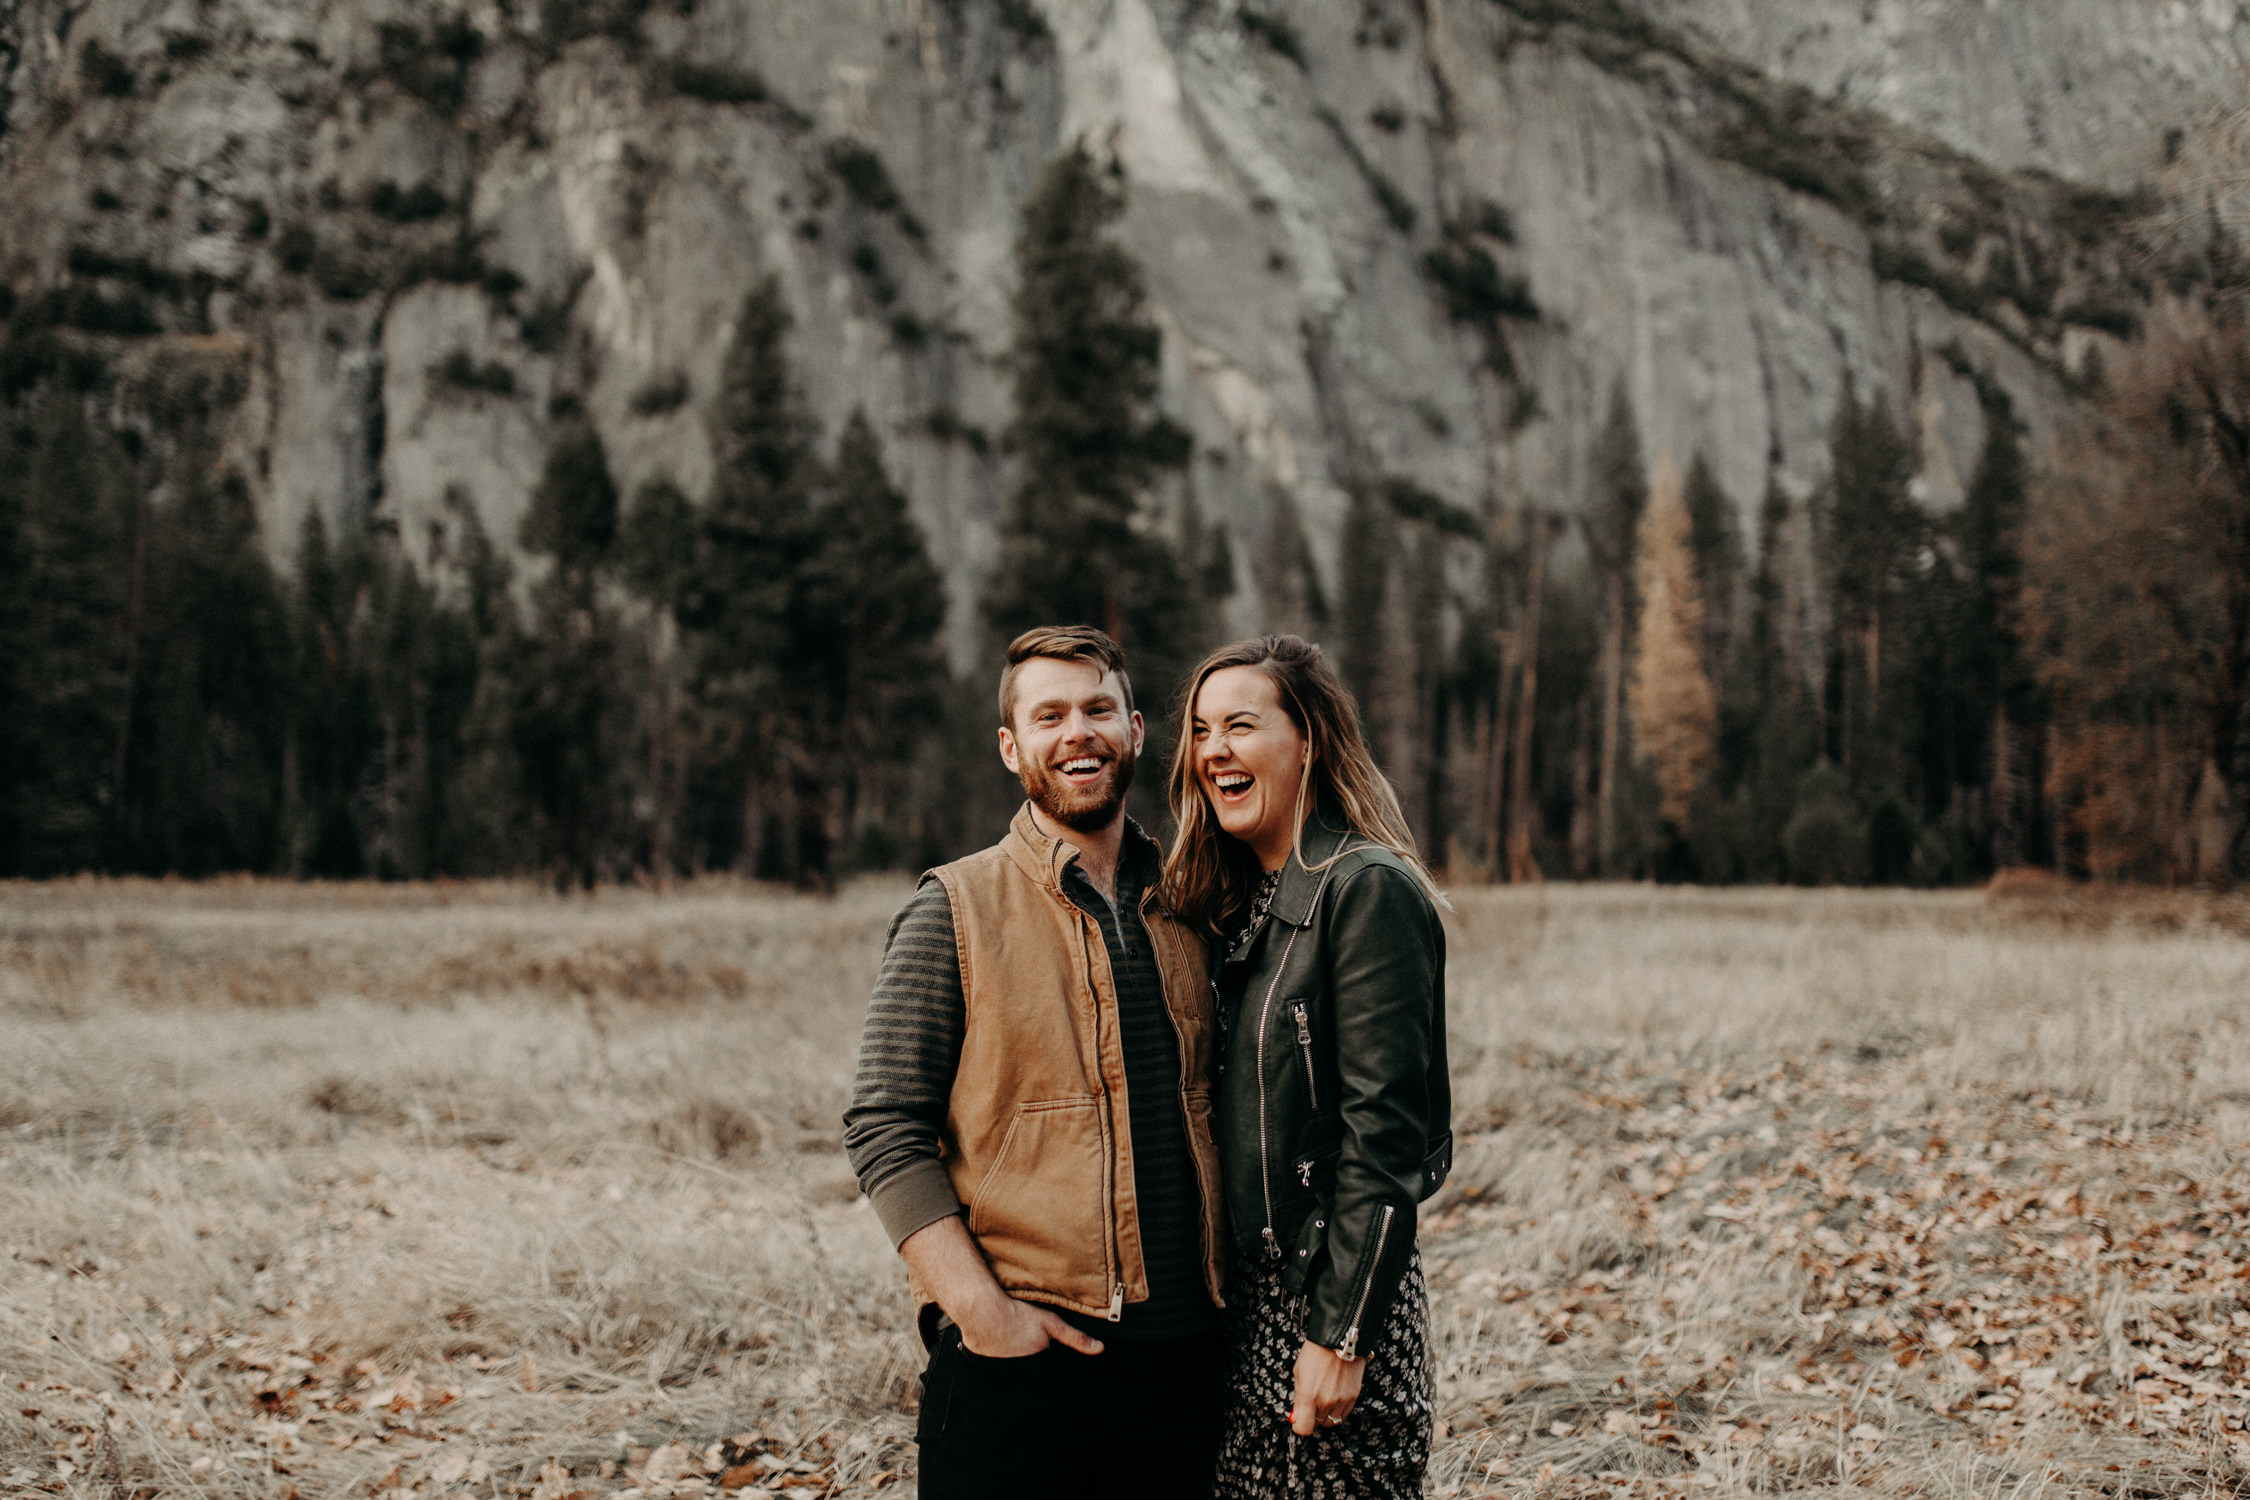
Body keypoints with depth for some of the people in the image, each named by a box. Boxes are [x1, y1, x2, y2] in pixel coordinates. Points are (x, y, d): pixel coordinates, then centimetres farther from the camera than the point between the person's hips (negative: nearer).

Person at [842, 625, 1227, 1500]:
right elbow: (882, 1130, -6)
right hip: (1016, 1363, -4)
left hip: (1185, 1352, 4)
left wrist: (1233, 1281, 7)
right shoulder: (957, 911, -2)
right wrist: (980, 1309, -14)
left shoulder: (1189, 910, 10)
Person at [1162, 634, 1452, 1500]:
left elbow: (1384, 1134, -17)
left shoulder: (1367, 890, -13)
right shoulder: (1232, 900, 11)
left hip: (1332, 1289, -7)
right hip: (1242, 1288, 8)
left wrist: (1341, 1334, -18)